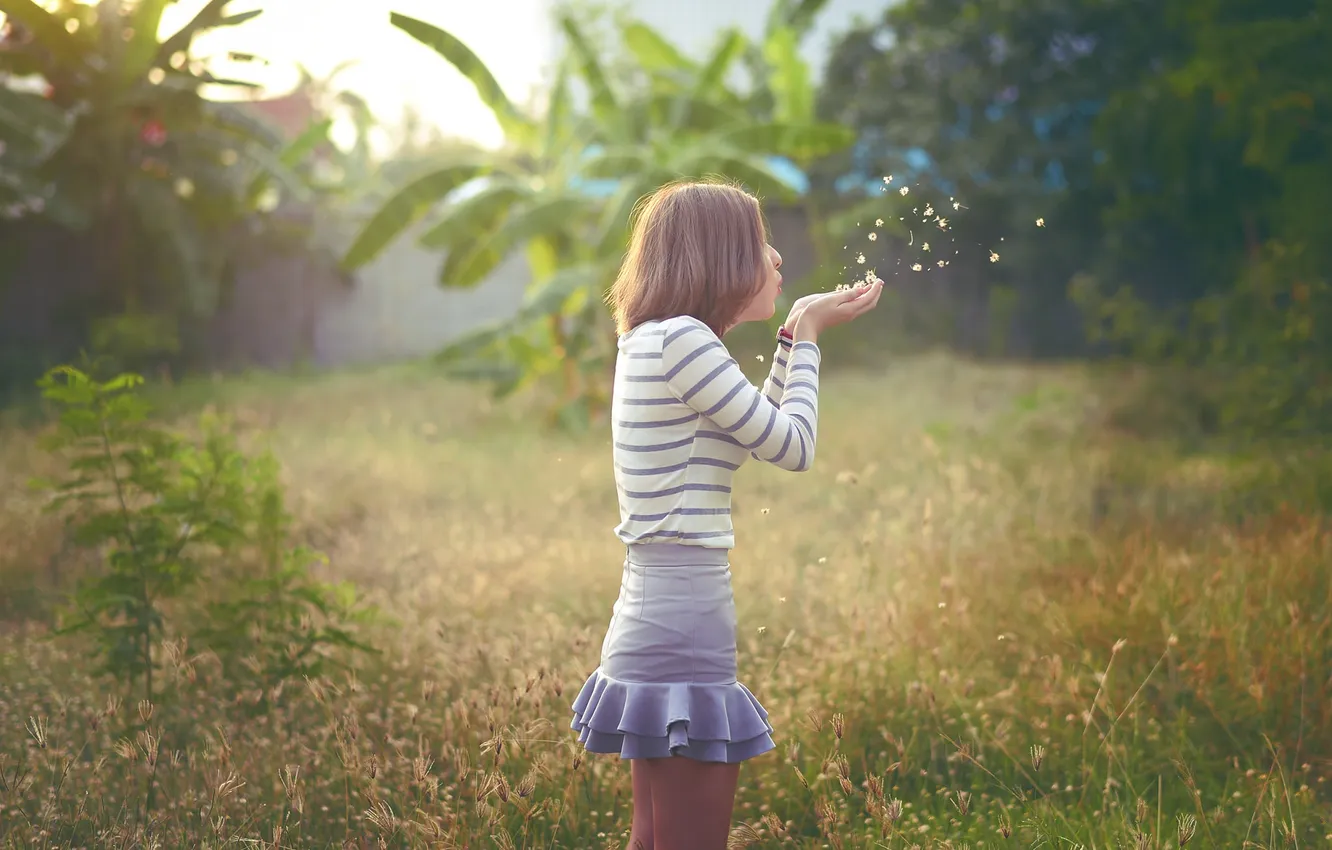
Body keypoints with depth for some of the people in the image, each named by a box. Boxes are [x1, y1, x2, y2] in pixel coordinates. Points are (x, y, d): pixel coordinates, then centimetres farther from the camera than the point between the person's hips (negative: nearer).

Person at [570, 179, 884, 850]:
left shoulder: (652, 342, 14)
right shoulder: (681, 340, -14)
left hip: (655, 614, 10)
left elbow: (758, 434, 24)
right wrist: (807, 335, 1)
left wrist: (794, 335, 22)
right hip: (683, 633, -10)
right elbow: (794, 448, -11)